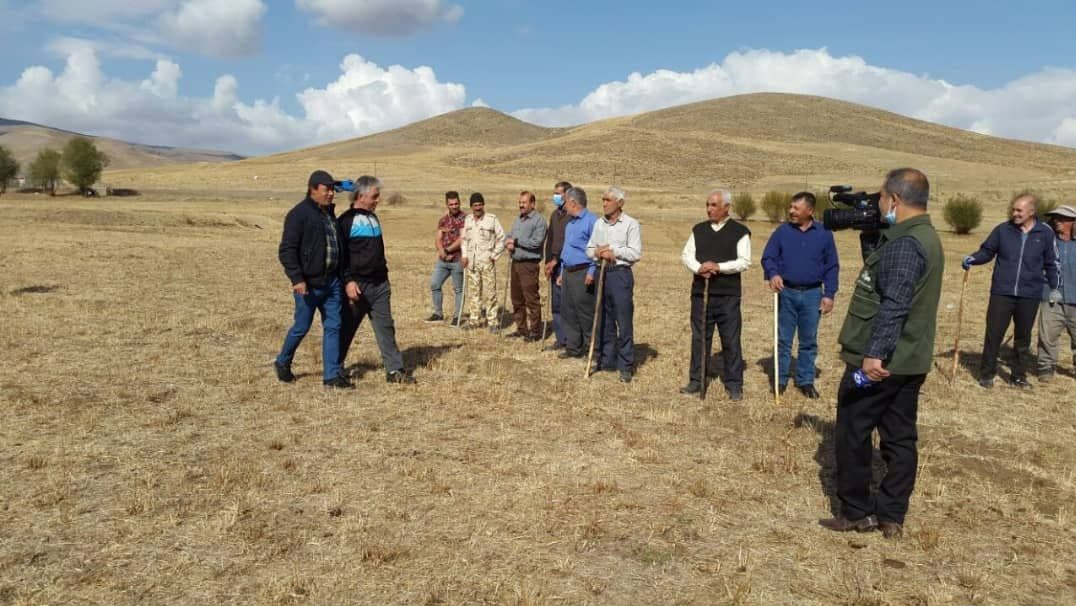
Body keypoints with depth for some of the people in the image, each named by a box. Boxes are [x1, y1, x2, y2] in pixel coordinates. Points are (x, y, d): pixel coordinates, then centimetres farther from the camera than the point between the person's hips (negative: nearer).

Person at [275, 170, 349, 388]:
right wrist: (297, 279, -23)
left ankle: (332, 375, 8)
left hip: (331, 282, 7)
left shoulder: (329, 213, 13)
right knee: (301, 327, 5)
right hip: (308, 284, -7)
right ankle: (283, 363, 30)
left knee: (333, 327, 4)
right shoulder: (299, 214, -12)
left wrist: (341, 276, 21)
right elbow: (286, 250, -16)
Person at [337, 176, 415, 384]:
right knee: (346, 328, 5)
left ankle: (394, 369, 7)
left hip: (380, 283, 7)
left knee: (385, 327, 5)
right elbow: (339, 255, -12)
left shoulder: (373, 218, 15)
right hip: (357, 285, -6)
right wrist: (348, 281, -19)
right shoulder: (346, 221, -8)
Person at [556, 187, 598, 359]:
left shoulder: (591, 221, -12)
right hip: (568, 272, 9)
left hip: (583, 274, -9)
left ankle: (592, 348, 3)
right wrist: (561, 273, 21)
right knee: (568, 312, 10)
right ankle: (573, 348, 19)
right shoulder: (570, 224, 18)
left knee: (586, 312, -6)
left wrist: (591, 272, -22)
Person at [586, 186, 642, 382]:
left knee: (624, 322, -3)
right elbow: (589, 249, 13)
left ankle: (626, 366, 4)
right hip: (601, 273, 6)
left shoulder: (631, 224, -4)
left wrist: (613, 250, -12)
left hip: (620, 274, -5)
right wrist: (598, 252, -8)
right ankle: (606, 361, 20)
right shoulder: (599, 223, 12)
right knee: (604, 321, 10)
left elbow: (636, 253, -11)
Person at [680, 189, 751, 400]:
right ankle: (696, 381, 19)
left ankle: (734, 385, 9)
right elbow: (686, 255, 7)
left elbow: (744, 262, -7)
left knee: (731, 341, 1)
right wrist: (698, 268, -13)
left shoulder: (740, 232, 0)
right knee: (699, 338, 9)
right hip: (700, 292, 4)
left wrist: (718, 267, -19)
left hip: (728, 295, -3)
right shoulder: (698, 230, 12)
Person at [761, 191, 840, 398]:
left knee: (809, 341, 8)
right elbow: (768, 257, 1)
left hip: (812, 294, 0)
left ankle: (806, 381, 18)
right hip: (786, 292, 0)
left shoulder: (824, 234, 0)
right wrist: (772, 274, -20)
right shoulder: (782, 231, -1)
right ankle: (780, 379, 16)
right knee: (783, 339, 6)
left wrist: (829, 294, -3)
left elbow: (832, 267, 3)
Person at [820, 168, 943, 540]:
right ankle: (891, 517, 19)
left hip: (879, 362, -10)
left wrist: (874, 354, -29)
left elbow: (893, 306, -27)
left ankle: (857, 512, 13)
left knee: (852, 433, 3)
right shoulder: (926, 237, 14)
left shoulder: (903, 243, -19)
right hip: (908, 361, 10)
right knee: (900, 438, 11)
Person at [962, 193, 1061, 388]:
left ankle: (1019, 375, 24)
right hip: (1001, 292, -1)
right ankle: (987, 374, 11)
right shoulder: (1002, 230, -2)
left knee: (1023, 337, 12)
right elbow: (987, 251, 7)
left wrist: (1054, 287, 14)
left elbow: (1051, 263, 11)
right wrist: (972, 259, -12)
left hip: (1030, 295, 1)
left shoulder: (1045, 234, 1)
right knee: (993, 334, -1)